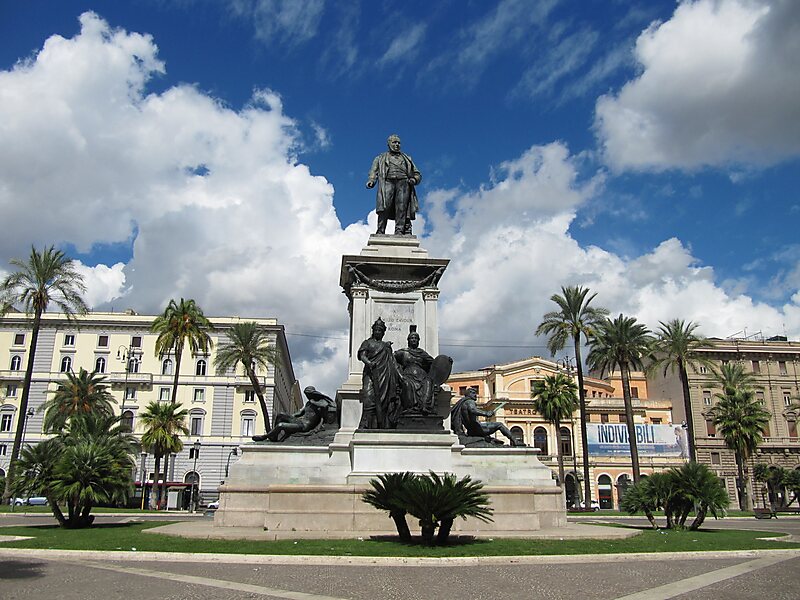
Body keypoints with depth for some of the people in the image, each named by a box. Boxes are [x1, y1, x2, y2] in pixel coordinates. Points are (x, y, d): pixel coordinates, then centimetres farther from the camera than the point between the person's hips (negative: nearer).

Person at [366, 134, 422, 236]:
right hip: (388, 182, -1)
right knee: (384, 206, -19)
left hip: (403, 183, 1)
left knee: (402, 208, -17)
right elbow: (373, 171, 14)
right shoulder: (381, 158, 28)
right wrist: (371, 181, -8)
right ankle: (380, 232, -23)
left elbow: (417, 174, 27)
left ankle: (399, 231, -25)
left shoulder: (406, 158, 32)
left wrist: (414, 179, 3)